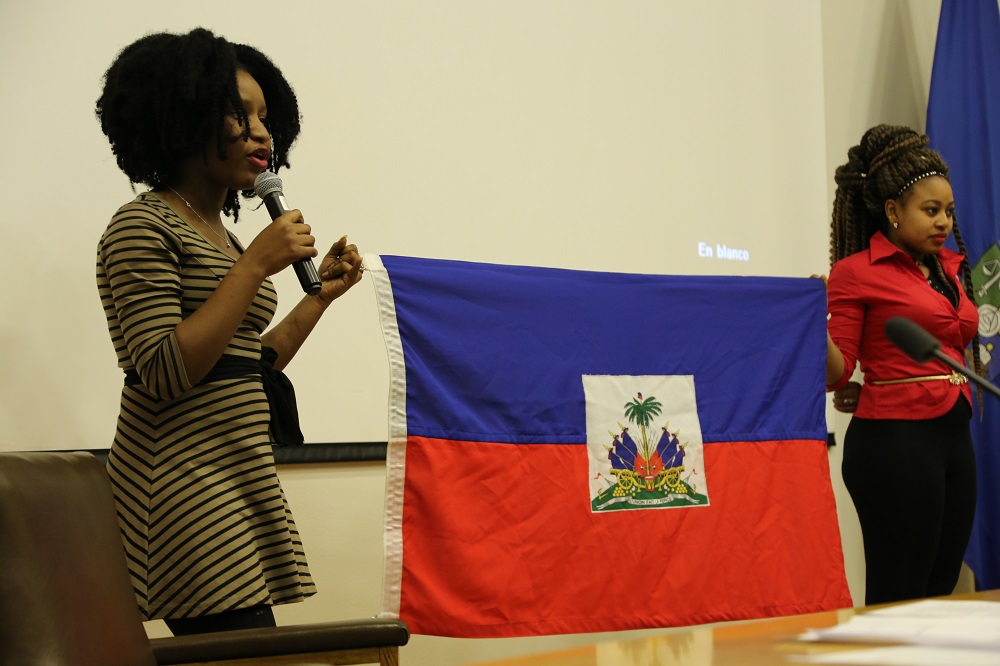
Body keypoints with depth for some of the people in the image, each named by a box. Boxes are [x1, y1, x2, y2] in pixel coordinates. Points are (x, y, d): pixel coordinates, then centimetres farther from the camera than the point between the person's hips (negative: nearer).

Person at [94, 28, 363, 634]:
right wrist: (256, 267, -16)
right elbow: (163, 374, -18)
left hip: (237, 476, 9)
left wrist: (320, 295, 17)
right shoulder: (143, 228, -6)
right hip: (185, 484, -9)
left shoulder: (221, 235, 20)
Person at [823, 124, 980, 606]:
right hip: (895, 441, -8)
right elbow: (835, 373, -11)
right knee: (897, 601, -7)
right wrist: (814, 323, -24)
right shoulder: (857, 272, -5)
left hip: (953, 435, 8)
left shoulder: (950, 266, 16)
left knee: (941, 592, 8)